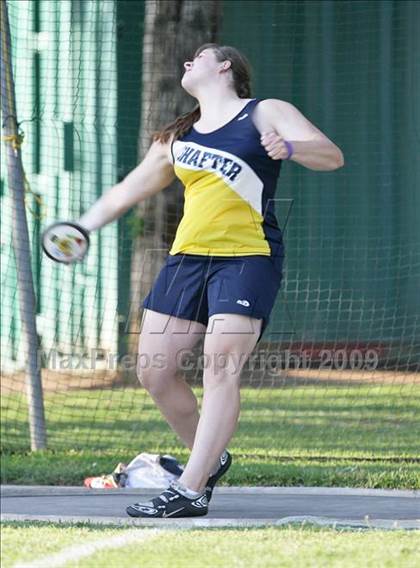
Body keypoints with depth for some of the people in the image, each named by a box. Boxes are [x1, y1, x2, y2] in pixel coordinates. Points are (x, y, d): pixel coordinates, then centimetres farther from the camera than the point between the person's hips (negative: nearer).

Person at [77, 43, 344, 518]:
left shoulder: (264, 113, 3)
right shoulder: (177, 139, 19)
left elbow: (332, 157, -7)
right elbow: (128, 190, 30)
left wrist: (288, 148, -27)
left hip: (247, 260, -7)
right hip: (186, 260, 7)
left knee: (220, 369, -18)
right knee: (154, 372, 1)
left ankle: (190, 490, -21)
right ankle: (210, 458, 20)